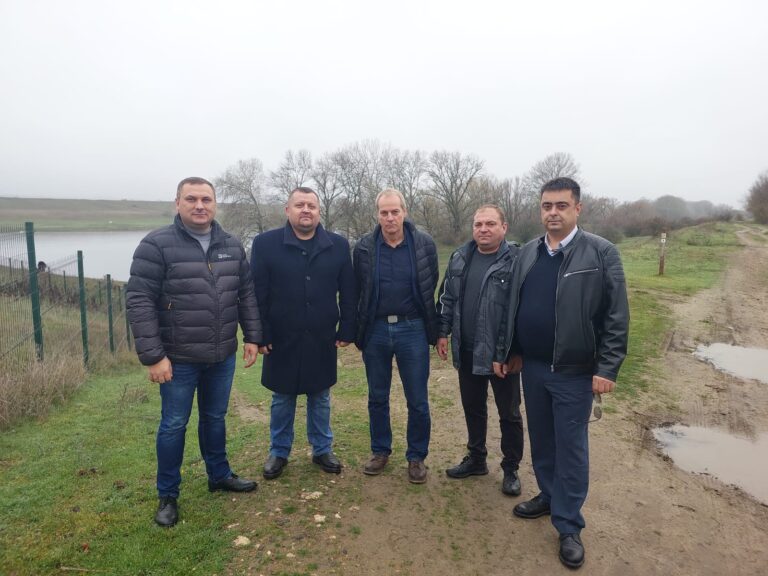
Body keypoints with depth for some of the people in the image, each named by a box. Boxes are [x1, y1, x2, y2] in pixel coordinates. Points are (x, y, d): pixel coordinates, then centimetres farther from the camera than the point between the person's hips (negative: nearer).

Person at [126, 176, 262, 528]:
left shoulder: (232, 246, 3)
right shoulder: (157, 245, -12)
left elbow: (246, 294, 10)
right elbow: (139, 301, -14)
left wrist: (252, 336, 6)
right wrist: (152, 355, -17)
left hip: (222, 356, 4)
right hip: (178, 359, -4)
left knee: (215, 418, 20)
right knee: (173, 425, 10)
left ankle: (219, 475, 39)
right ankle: (167, 496, 28)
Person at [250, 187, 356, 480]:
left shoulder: (338, 246, 0)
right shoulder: (265, 243, -6)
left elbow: (348, 293, 2)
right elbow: (256, 295, -7)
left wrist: (346, 331, -1)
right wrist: (260, 335, -9)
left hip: (322, 340, 2)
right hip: (281, 339, -1)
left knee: (320, 398, 15)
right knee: (282, 398, 14)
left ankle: (322, 450, 33)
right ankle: (279, 452, 32)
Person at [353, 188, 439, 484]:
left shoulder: (425, 243, -5)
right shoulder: (364, 247, -3)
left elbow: (431, 286, 3)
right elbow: (357, 291, 6)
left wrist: (432, 327, 6)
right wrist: (359, 329, 7)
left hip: (412, 329, -1)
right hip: (375, 330, 2)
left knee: (418, 401, 7)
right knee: (377, 398, 14)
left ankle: (417, 457, 25)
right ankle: (380, 450, 33)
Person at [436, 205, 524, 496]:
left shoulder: (517, 261, -11)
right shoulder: (459, 259, 6)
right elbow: (447, 298, 12)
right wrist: (443, 333, 8)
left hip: (502, 352, -5)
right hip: (467, 351, 5)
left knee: (509, 414, 10)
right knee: (473, 408, 19)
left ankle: (511, 469, 28)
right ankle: (476, 459, 37)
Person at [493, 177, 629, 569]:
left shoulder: (601, 253, -9)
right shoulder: (527, 253, 6)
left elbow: (616, 316, -10)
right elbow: (513, 308, 10)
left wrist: (607, 369, -13)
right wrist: (504, 353, 10)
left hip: (574, 372, -4)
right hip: (532, 367, 5)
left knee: (571, 449, 6)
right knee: (541, 441, 18)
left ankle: (569, 526, 21)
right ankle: (548, 496, 39)